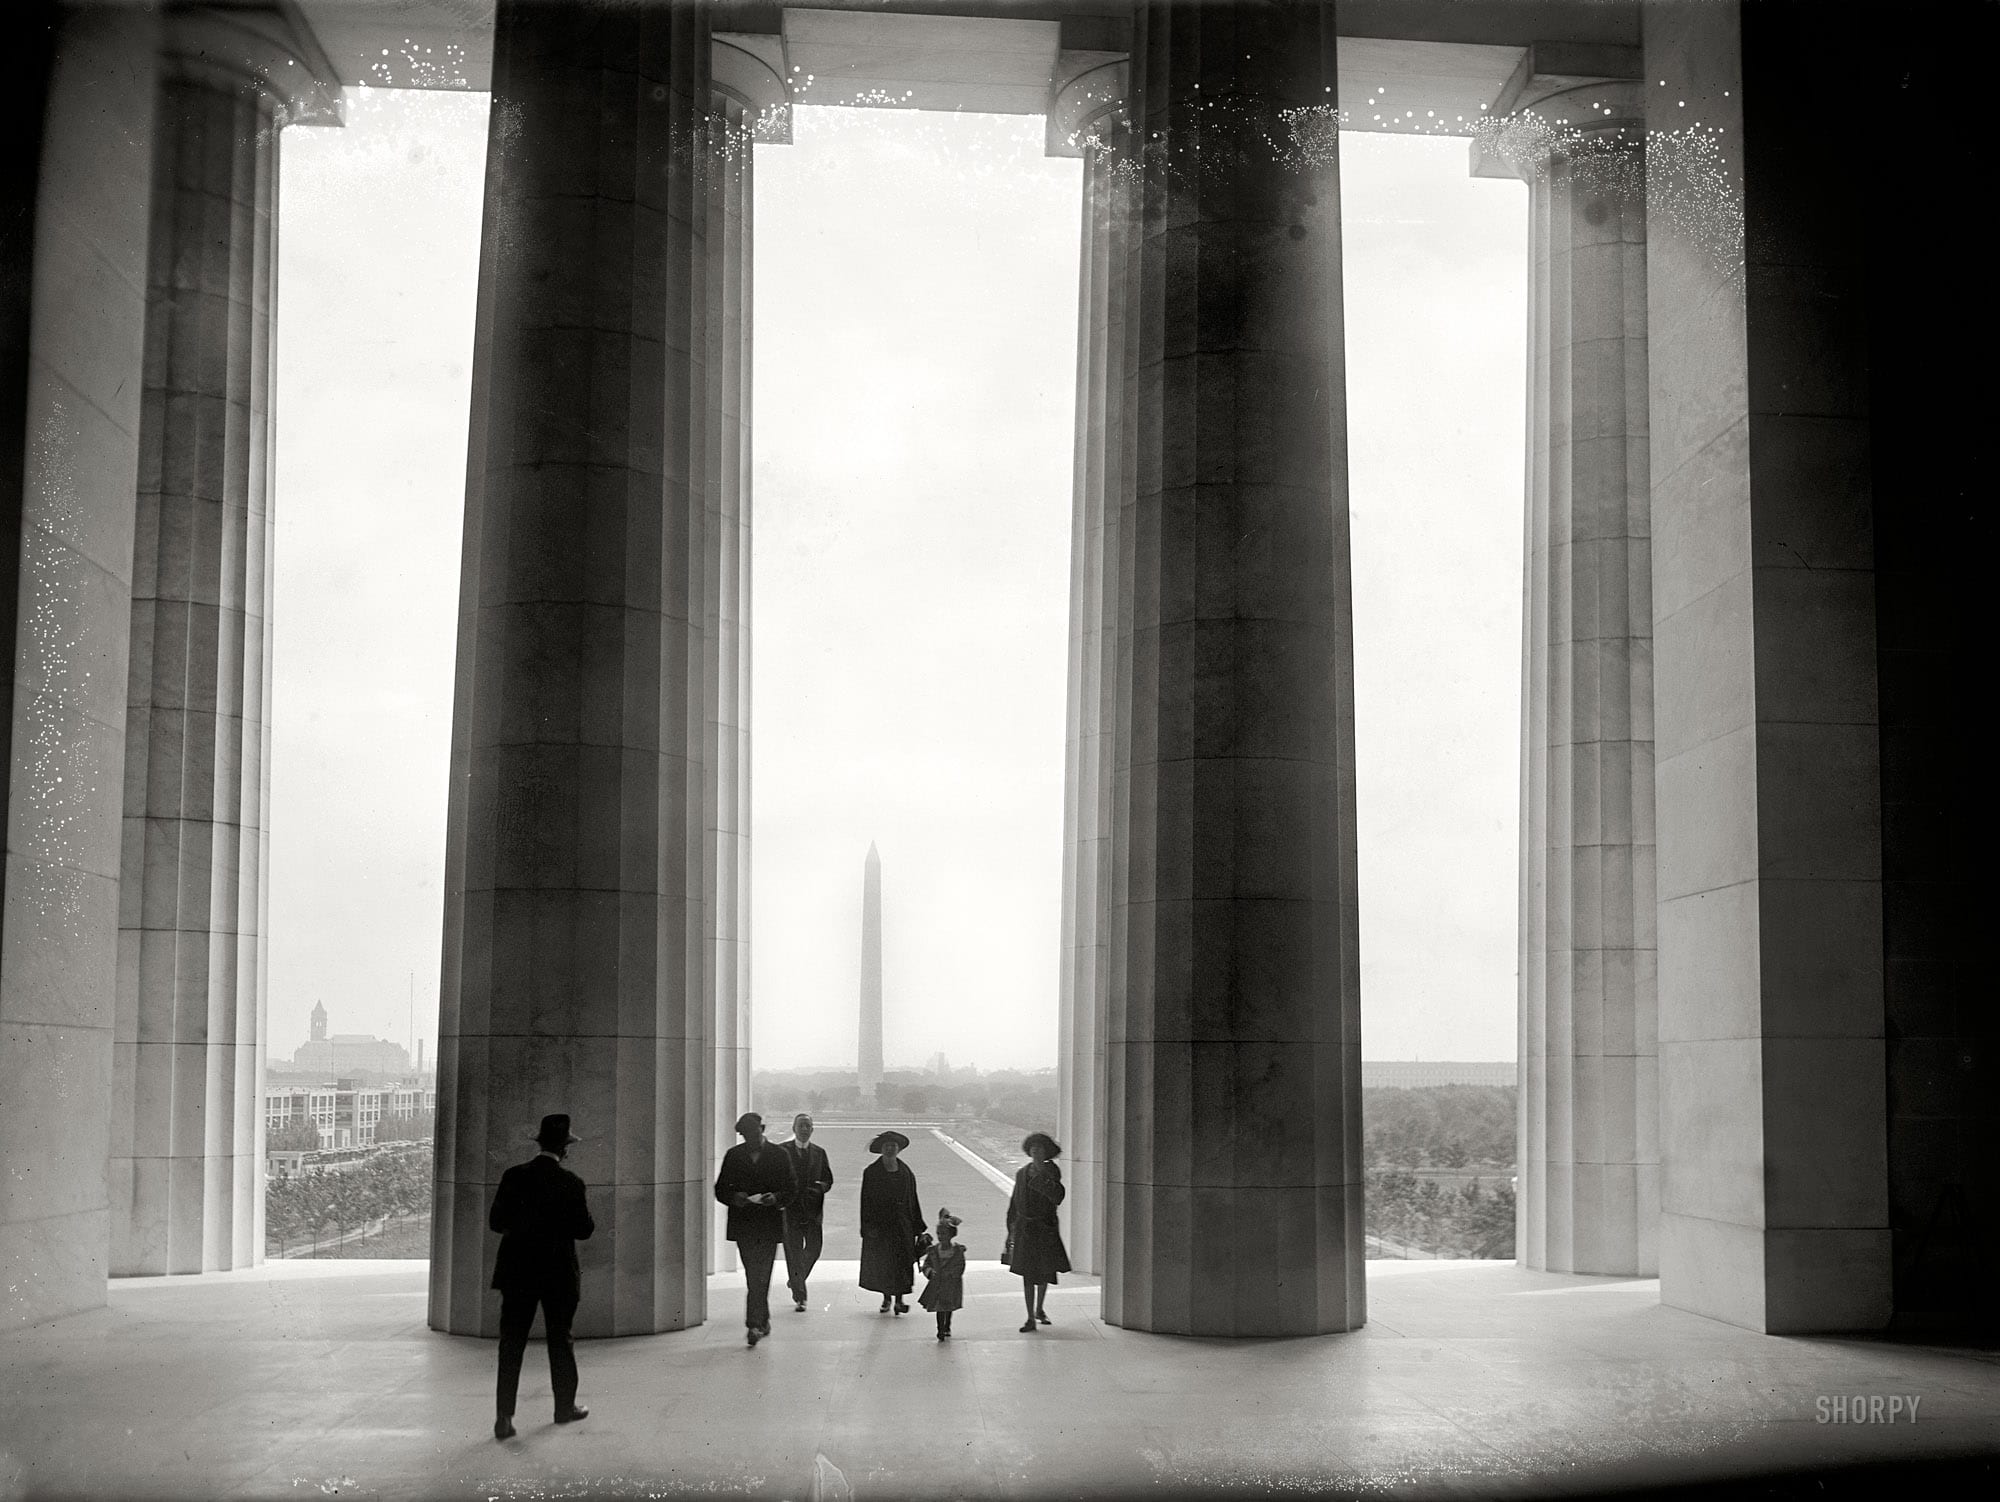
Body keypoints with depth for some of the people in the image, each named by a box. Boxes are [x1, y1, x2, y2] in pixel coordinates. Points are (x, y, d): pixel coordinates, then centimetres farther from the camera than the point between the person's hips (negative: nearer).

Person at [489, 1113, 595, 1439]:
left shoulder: (514, 1177, -3)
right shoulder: (570, 1183, -11)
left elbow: (496, 1221, 1)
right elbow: (583, 1230, -7)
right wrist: (584, 1213, 12)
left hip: (517, 1272, 2)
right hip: (558, 1273, -2)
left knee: (511, 1342, 3)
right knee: (560, 1340, 14)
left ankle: (504, 1416, -5)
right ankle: (565, 1406, 27)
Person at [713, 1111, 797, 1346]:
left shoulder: (779, 1155, 3)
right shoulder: (733, 1155, 8)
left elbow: (790, 1190, 3)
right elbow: (721, 1189, 8)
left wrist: (775, 1198, -18)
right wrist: (735, 1197, -13)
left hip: (769, 1225, -2)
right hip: (743, 1226, 2)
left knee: (760, 1278, -8)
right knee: (754, 1279, 5)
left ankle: (754, 1324, -9)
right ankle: (762, 1321, 18)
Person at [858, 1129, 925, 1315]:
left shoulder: (905, 1172, 4)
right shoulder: (871, 1172, -4)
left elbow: (912, 1199, 7)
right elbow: (866, 1201, -5)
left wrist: (916, 1226, 5)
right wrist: (869, 1226, -12)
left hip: (901, 1223, 1)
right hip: (879, 1222, -1)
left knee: (902, 1261, -3)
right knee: (881, 1262, 4)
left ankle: (899, 1299, 2)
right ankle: (886, 1298, 19)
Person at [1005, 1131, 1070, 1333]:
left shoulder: (1051, 1171, -5)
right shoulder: (1022, 1173, 5)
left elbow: (1058, 1197, -20)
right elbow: (1015, 1203, 12)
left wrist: (1044, 1177, -26)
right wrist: (1011, 1229, 11)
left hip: (1046, 1228, -1)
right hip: (1025, 1228, 1)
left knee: (1045, 1272, 13)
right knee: (1027, 1274, -4)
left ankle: (1039, 1309, 37)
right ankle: (1031, 1319, -2)